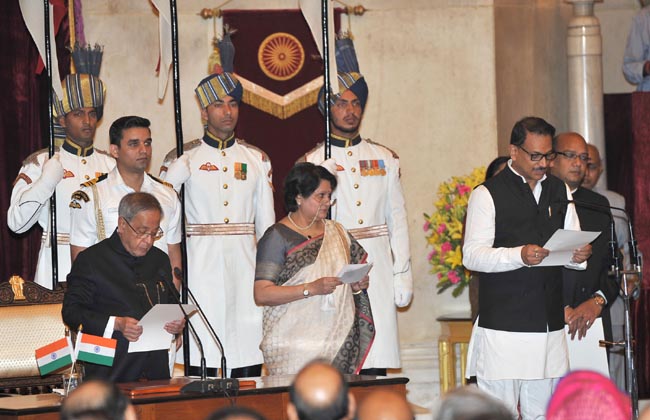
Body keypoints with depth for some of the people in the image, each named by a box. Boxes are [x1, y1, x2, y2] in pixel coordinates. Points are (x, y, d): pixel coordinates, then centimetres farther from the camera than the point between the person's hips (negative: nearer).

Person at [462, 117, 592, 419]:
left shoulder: (560, 192, 17)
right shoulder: (487, 194, 0)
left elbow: (573, 250, 18)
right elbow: (472, 255, -9)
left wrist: (578, 256, -6)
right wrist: (519, 255, -24)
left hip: (549, 324, 5)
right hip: (502, 324, -5)